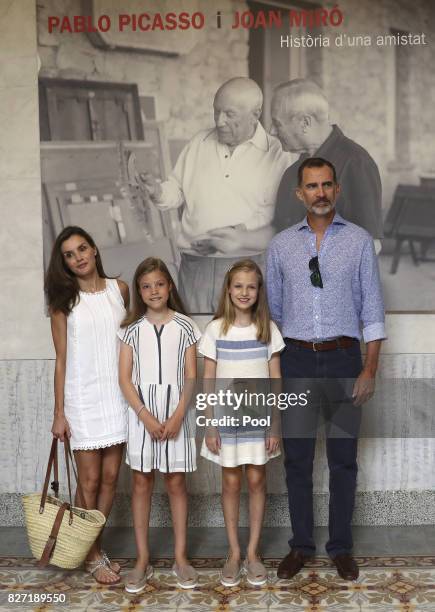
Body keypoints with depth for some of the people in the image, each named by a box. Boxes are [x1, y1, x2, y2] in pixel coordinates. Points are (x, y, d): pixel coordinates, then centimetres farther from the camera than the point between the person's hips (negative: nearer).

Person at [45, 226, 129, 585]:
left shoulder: (119, 289, 4)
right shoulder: (64, 300, -3)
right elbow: (61, 360, -2)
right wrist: (59, 413, -4)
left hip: (117, 395, 3)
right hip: (82, 397, -3)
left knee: (110, 477, 8)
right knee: (90, 481, 2)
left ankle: (93, 545, 26)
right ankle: (92, 556, 19)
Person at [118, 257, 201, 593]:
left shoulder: (185, 326, 0)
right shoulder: (132, 328, 2)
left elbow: (191, 377, -2)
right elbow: (125, 378, -2)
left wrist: (177, 416, -13)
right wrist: (146, 415, -13)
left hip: (175, 411, -1)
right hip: (141, 411, 1)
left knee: (176, 483, 5)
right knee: (142, 483, 5)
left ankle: (180, 557, 17)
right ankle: (143, 559, 15)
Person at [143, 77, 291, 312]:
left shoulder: (277, 156, -4)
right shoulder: (198, 143, 10)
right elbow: (177, 191, 18)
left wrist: (244, 240, -20)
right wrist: (157, 191, -4)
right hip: (194, 268, 4)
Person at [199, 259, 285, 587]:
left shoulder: (268, 329, -1)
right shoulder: (216, 329, -2)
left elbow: (275, 381, 1)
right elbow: (208, 382, 0)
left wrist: (275, 425, -3)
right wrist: (210, 427, -4)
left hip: (259, 417, 0)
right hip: (226, 418, 0)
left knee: (256, 481, 6)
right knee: (231, 483, 8)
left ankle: (253, 552, 20)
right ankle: (234, 553, 20)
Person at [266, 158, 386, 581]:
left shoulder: (359, 241, 1)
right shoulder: (281, 245, 6)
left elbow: (372, 309, 0)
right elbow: (272, 309, 10)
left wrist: (370, 368, -6)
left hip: (344, 359, -1)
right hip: (296, 360, 1)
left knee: (343, 460, 8)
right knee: (297, 459, 8)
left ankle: (341, 547, 23)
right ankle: (301, 545, 24)